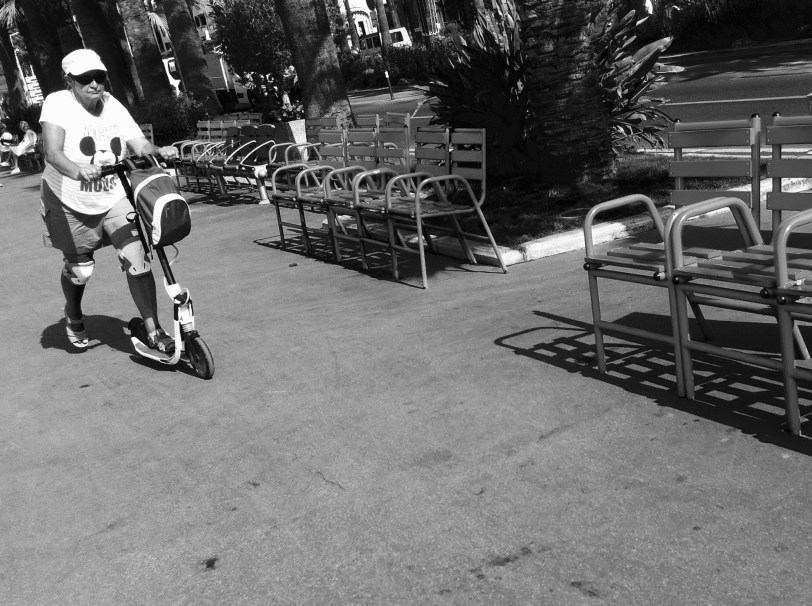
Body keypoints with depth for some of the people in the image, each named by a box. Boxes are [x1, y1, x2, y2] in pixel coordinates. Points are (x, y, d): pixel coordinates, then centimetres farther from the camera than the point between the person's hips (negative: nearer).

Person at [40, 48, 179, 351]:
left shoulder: (112, 105, -2)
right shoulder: (57, 103, -16)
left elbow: (139, 144, -10)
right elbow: (52, 151, -31)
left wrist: (160, 151, -33)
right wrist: (77, 170, -50)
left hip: (115, 198, 2)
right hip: (71, 204, -2)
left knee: (137, 260, -13)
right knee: (79, 269, 11)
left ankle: (154, 331, -4)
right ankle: (73, 316, 45)